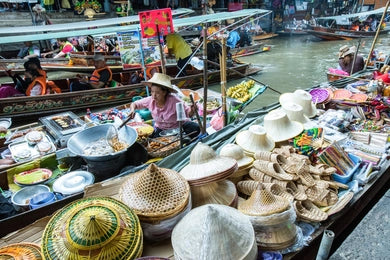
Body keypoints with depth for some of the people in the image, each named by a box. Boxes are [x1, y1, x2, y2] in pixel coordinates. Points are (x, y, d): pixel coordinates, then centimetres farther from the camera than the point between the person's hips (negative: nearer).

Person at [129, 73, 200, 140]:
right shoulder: (150, 100, -18)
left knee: (196, 128, -27)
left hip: (178, 127, -3)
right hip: (161, 129, 3)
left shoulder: (174, 100, -28)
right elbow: (134, 104, -2)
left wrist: (192, 110, -45)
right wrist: (132, 110, -25)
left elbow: (188, 113, -22)